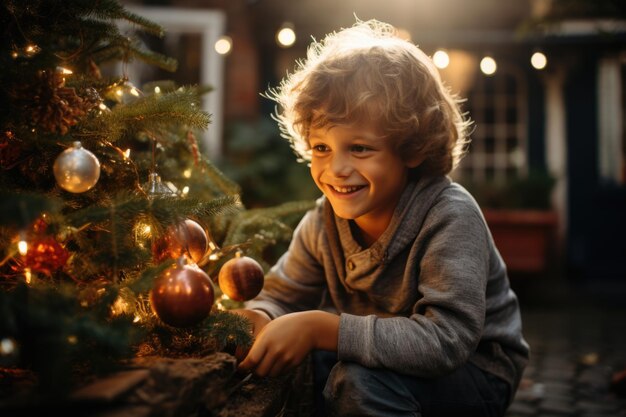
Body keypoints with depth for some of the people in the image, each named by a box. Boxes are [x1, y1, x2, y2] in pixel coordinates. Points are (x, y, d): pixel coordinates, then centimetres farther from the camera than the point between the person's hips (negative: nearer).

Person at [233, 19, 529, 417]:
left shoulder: (450, 216, -27)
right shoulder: (323, 223, -9)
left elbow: (446, 339, -35)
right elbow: (282, 296, 1)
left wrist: (319, 327, -40)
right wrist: (256, 319, -24)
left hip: (477, 371, -5)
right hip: (394, 359, 6)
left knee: (361, 379, -32)